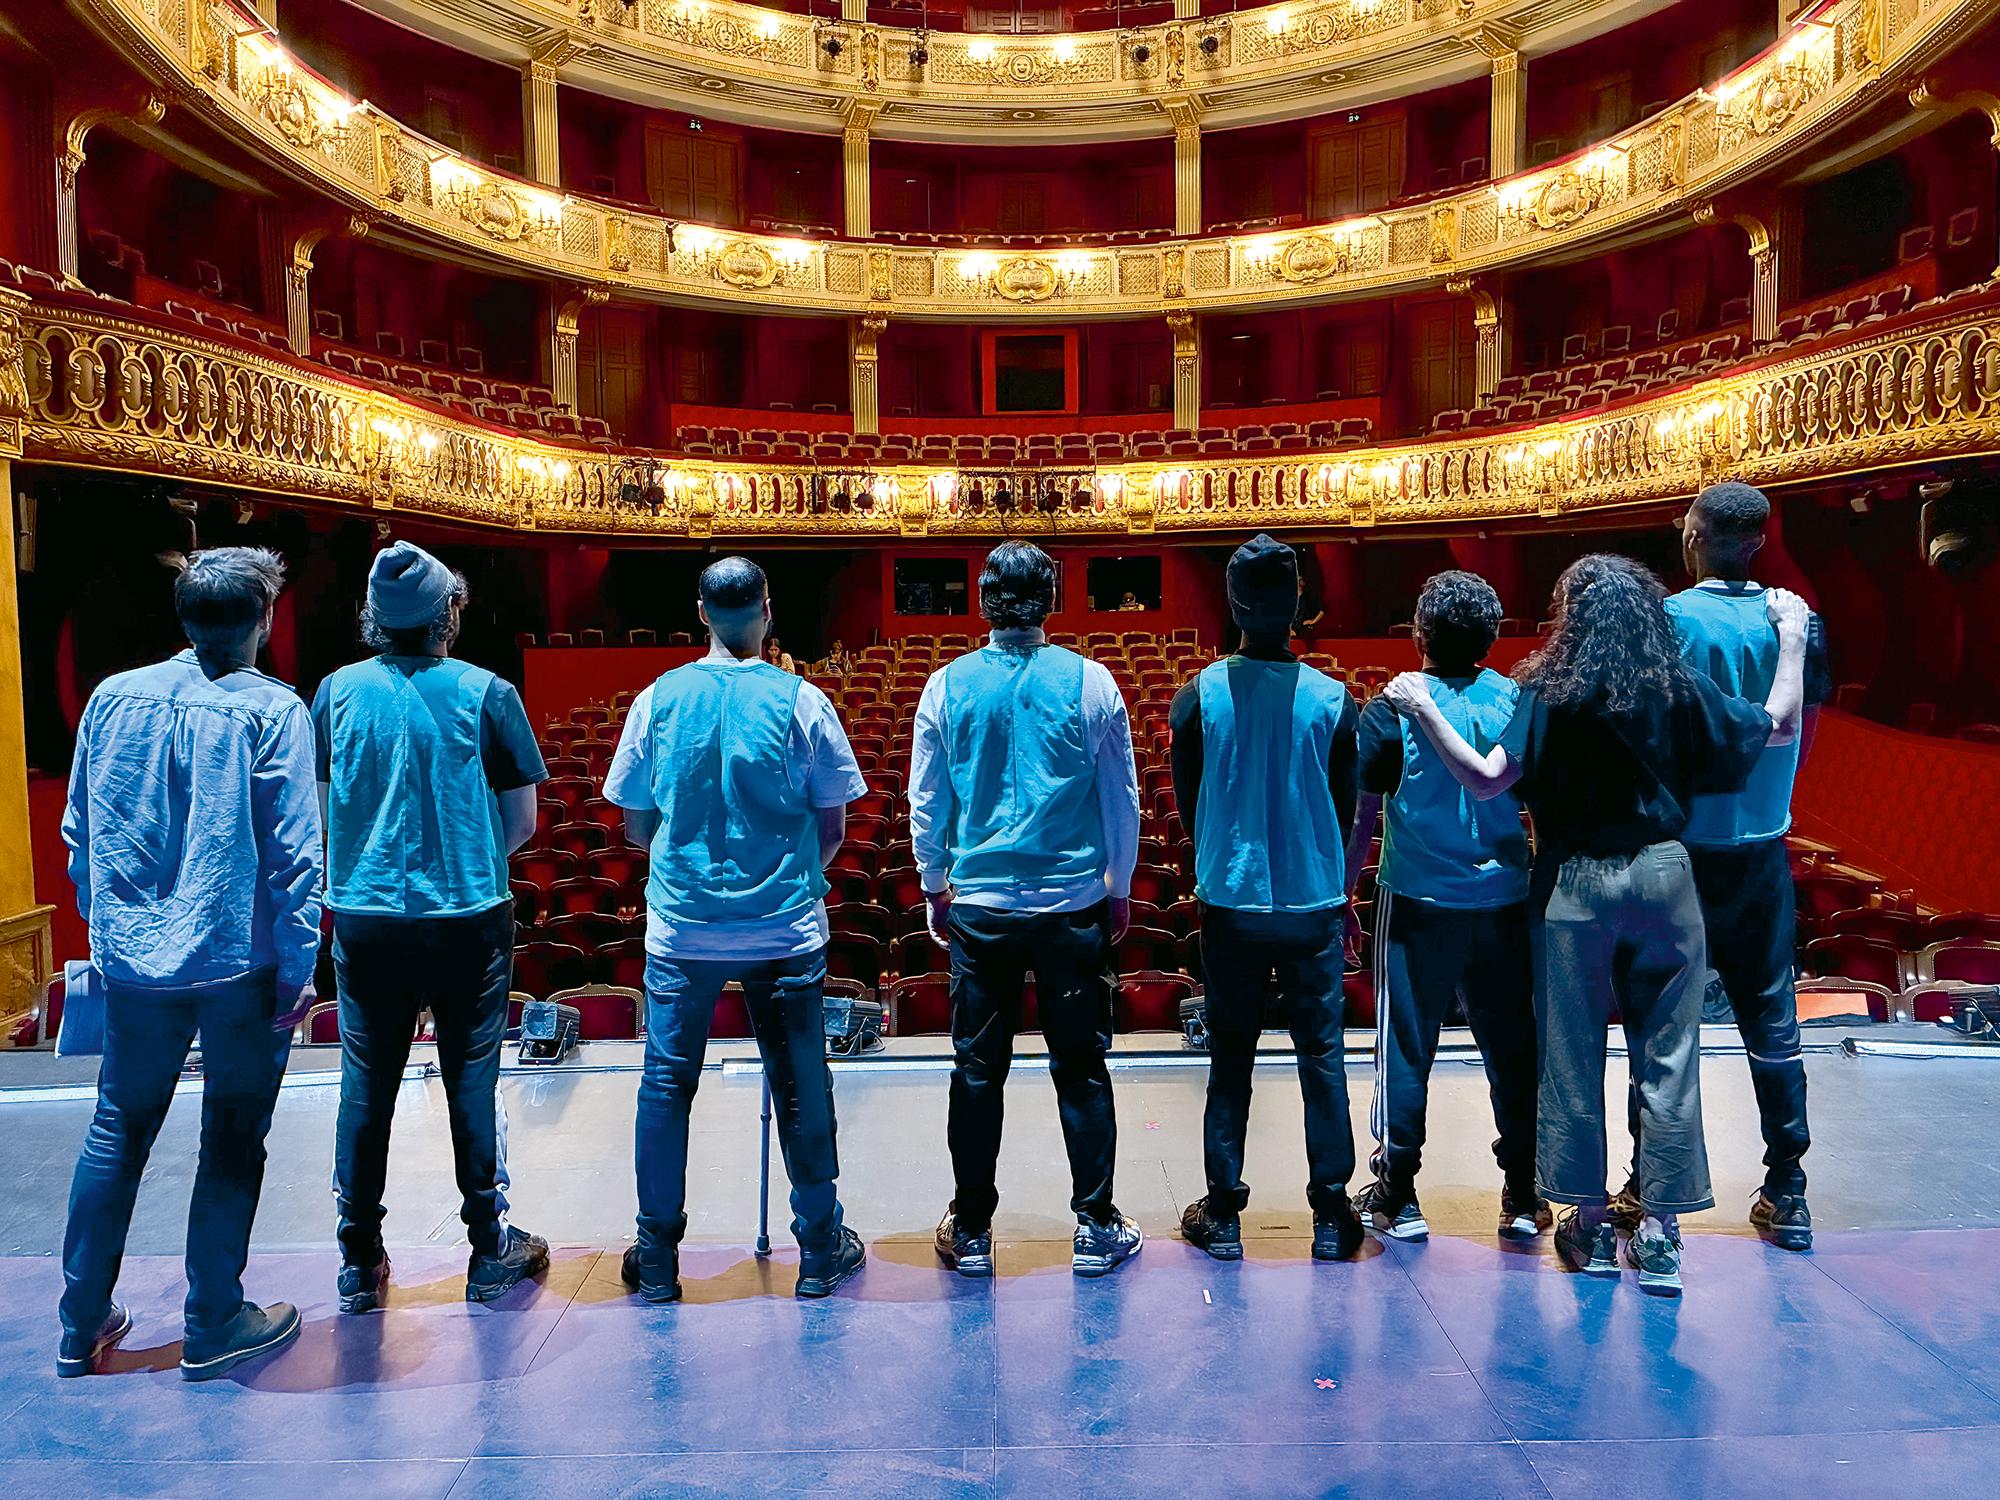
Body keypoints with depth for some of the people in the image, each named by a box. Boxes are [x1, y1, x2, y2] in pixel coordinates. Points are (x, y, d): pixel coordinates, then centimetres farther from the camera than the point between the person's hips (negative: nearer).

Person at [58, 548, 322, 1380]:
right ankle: (212, 1327, 19)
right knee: (232, 1143, 8)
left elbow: (79, 832, 9)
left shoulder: (114, 697, 2)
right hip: (241, 961, -4)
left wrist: (105, 925, 21)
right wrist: (298, 967, -7)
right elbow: (292, 850, -14)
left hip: (133, 959, 5)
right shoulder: (270, 710, -12)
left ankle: (82, 1326, 28)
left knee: (118, 1132, 18)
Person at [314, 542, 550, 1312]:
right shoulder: (485, 694, -8)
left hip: (364, 916, 2)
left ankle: (361, 1263, 22)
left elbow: (321, 806, 8)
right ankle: (490, 1251, 21)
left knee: (366, 1086, 12)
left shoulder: (337, 691, -1)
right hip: (468, 918, -2)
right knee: (471, 1082, 9)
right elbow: (522, 822, -4)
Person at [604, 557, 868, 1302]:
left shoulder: (658, 699, -2)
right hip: (785, 930, -1)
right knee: (800, 1087, 10)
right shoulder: (801, 701, -6)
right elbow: (832, 828, -2)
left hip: (681, 929, 1)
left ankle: (656, 1260, 22)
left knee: (666, 1086, 12)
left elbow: (635, 827, 5)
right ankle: (819, 1251, 22)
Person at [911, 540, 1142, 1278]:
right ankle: (1095, 1228, 18)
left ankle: (971, 1232, 20)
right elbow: (1122, 798, 2)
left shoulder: (948, 685, -2)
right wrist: (1119, 888, 14)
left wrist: (935, 887, 18)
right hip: (1074, 904, 0)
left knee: (977, 1071, 10)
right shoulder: (1090, 682, -4)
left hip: (978, 906, 1)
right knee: (1081, 1067, 9)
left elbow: (925, 803, 5)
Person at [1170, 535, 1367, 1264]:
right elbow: (1347, 808, 3)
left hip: (1230, 904, 0)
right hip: (1314, 904, 0)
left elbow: (1187, 803, 4)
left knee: (1230, 1060, 10)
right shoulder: (1332, 699, -6)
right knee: (1322, 1057, 9)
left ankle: (1223, 1215, 17)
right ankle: (1331, 1215, 16)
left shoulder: (1199, 696, -7)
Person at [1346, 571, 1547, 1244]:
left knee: (1406, 1049, 7)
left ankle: (1398, 1194, 14)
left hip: (1416, 903, -3)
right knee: (1512, 1049, 12)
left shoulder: (1394, 708, -9)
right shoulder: (1519, 702, 0)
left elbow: (1361, 814, -9)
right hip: (1503, 903, 3)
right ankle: (1523, 1196, 22)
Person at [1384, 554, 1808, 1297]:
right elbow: (1780, 728, 9)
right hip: (1662, 879, 1)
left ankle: (1589, 1221, 19)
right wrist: (1793, 637, 20)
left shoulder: (1550, 693, -8)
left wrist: (1424, 709, -10)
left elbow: (1488, 779, -16)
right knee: (1666, 1056, 8)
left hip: (1574, 883, -1)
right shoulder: (1680, 690, -3)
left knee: (1573, 1054, 10)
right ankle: (1660, 1229, 13)